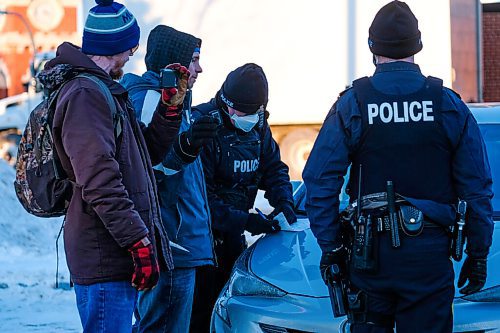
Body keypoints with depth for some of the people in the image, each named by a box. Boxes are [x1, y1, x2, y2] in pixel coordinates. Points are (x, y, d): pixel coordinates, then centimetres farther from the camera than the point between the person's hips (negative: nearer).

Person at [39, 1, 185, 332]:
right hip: (105, 256, -11)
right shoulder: (86, 94, -14)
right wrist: (139, 242, -23)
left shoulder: (103, 91, 20)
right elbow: (99, 181, -22)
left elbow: (148, 152, 25)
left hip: (116, 254, 11)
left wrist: (171, 105, 14)